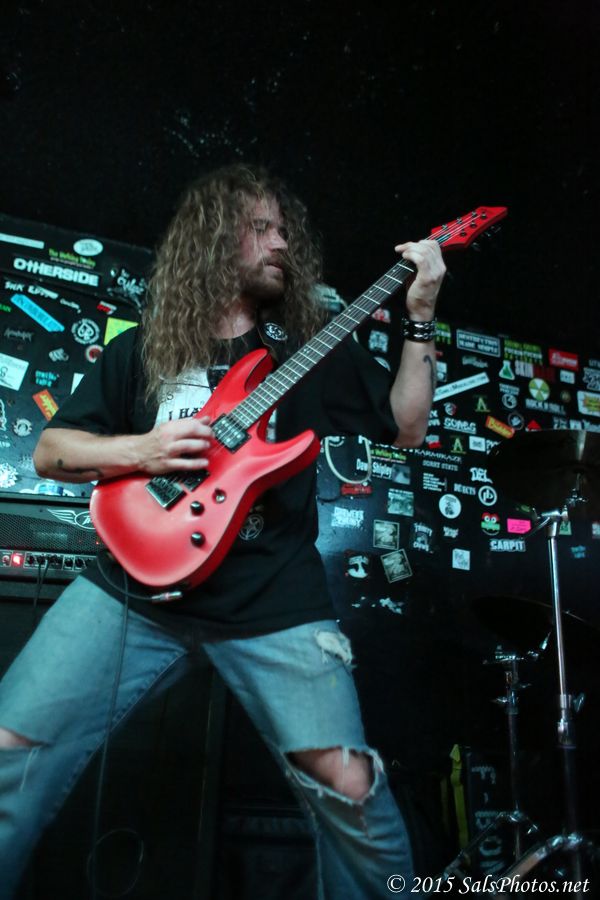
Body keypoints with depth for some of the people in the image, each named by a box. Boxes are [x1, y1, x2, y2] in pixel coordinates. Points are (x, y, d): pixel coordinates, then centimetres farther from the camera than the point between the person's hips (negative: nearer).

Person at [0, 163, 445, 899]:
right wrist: (141, 449, -10)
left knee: (346, 780, -7)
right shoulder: (142, 348, 12)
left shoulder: (311, 349, 13)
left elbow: (405, 427, 13)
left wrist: (419, 318, 4)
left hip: (272, 594, 0)